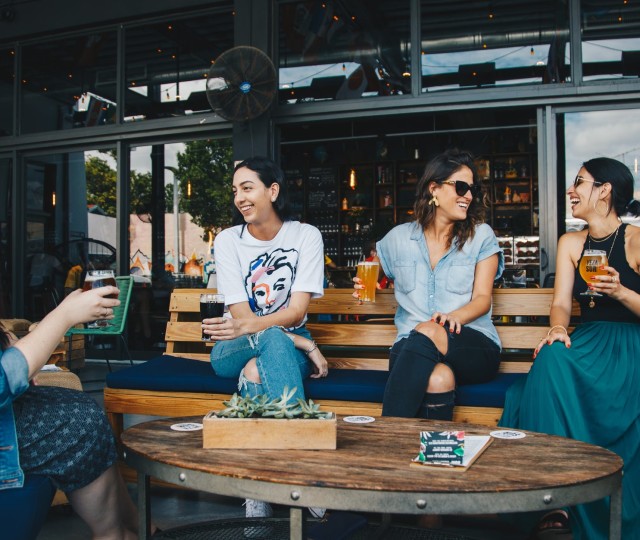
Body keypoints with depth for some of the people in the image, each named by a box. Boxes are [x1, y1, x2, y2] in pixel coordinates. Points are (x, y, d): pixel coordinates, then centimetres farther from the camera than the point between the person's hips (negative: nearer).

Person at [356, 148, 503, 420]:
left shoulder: (481, 236, 11)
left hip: (475, 346, 0)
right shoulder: (398, 238, 15)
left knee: (427, 333, -37)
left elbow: (483, 298, 2)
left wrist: (455, 317, -21)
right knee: (439, 378, -38)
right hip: (411, 345, 0)